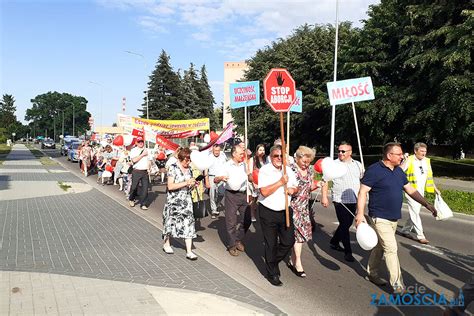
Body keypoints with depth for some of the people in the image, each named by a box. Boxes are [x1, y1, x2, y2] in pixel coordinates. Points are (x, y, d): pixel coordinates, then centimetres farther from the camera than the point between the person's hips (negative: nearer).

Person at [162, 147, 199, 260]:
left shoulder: (189, 169, 7)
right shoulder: (173, 168, -11)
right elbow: (170, 186, -19)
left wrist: (193, 184, -3)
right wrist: (186, 183, -23)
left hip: (186, 200, 4)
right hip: (174, 201, -4)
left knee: (188, 223, -3)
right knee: (171, 222, 11)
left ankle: (189, 251, -1)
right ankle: (166, 244, 36)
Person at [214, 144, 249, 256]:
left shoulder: (245, 164, 8)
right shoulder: (227, 166, -3)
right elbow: (215, 180, -8)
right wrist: (221, 177, -30)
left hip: (243, 194, 4)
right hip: (231, 195, -4)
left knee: (245, 219, 9)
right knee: (231, 221, 1)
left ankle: (238, 241, 28)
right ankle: (232, 245, 13)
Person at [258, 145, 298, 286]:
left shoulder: (288, 170, 7)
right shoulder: (264, 170, -11)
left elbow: (295, 187, 19)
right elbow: (264, 191, -22)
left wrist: (292, 189, -4)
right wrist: (281, 182, -22)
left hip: (285, 211, 5)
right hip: (268, 212, -5)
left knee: (289, 241, 8)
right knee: (271, 245, 5)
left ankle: (274, 261, 35)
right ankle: (272, 273, 22)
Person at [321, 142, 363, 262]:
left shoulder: (357, 165, 9)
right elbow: (325, 181, -6)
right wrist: (324, 197, -14)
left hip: (354, 201, 5)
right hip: (340, 201, -5)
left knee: (347, 224, 16)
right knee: (345, 225, -4)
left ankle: (334, 242, 36)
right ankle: (348, 252, 7)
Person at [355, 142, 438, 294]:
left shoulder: (399, 171, 8)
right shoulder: (374, 170, -16)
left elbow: (410, 190, 15)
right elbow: (362, 192, -17)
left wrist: (426, 204, 8)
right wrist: (360, 213, -24)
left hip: (394, 218, 8)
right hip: (380, 218, -8)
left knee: (380, 247, 18)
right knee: (391, 249, -8)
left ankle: (372, 273, 34)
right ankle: (397, 285, 0)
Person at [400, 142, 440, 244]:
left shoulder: (427, 161, 9)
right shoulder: (409, 160, -10)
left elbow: (429, 176, 20)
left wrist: (435, 189, 22)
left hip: (421, 191, 6)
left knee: (414, 213, 12)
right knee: (415, 213, -8)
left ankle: (405, 230, 27)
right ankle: (420, 236, -3)